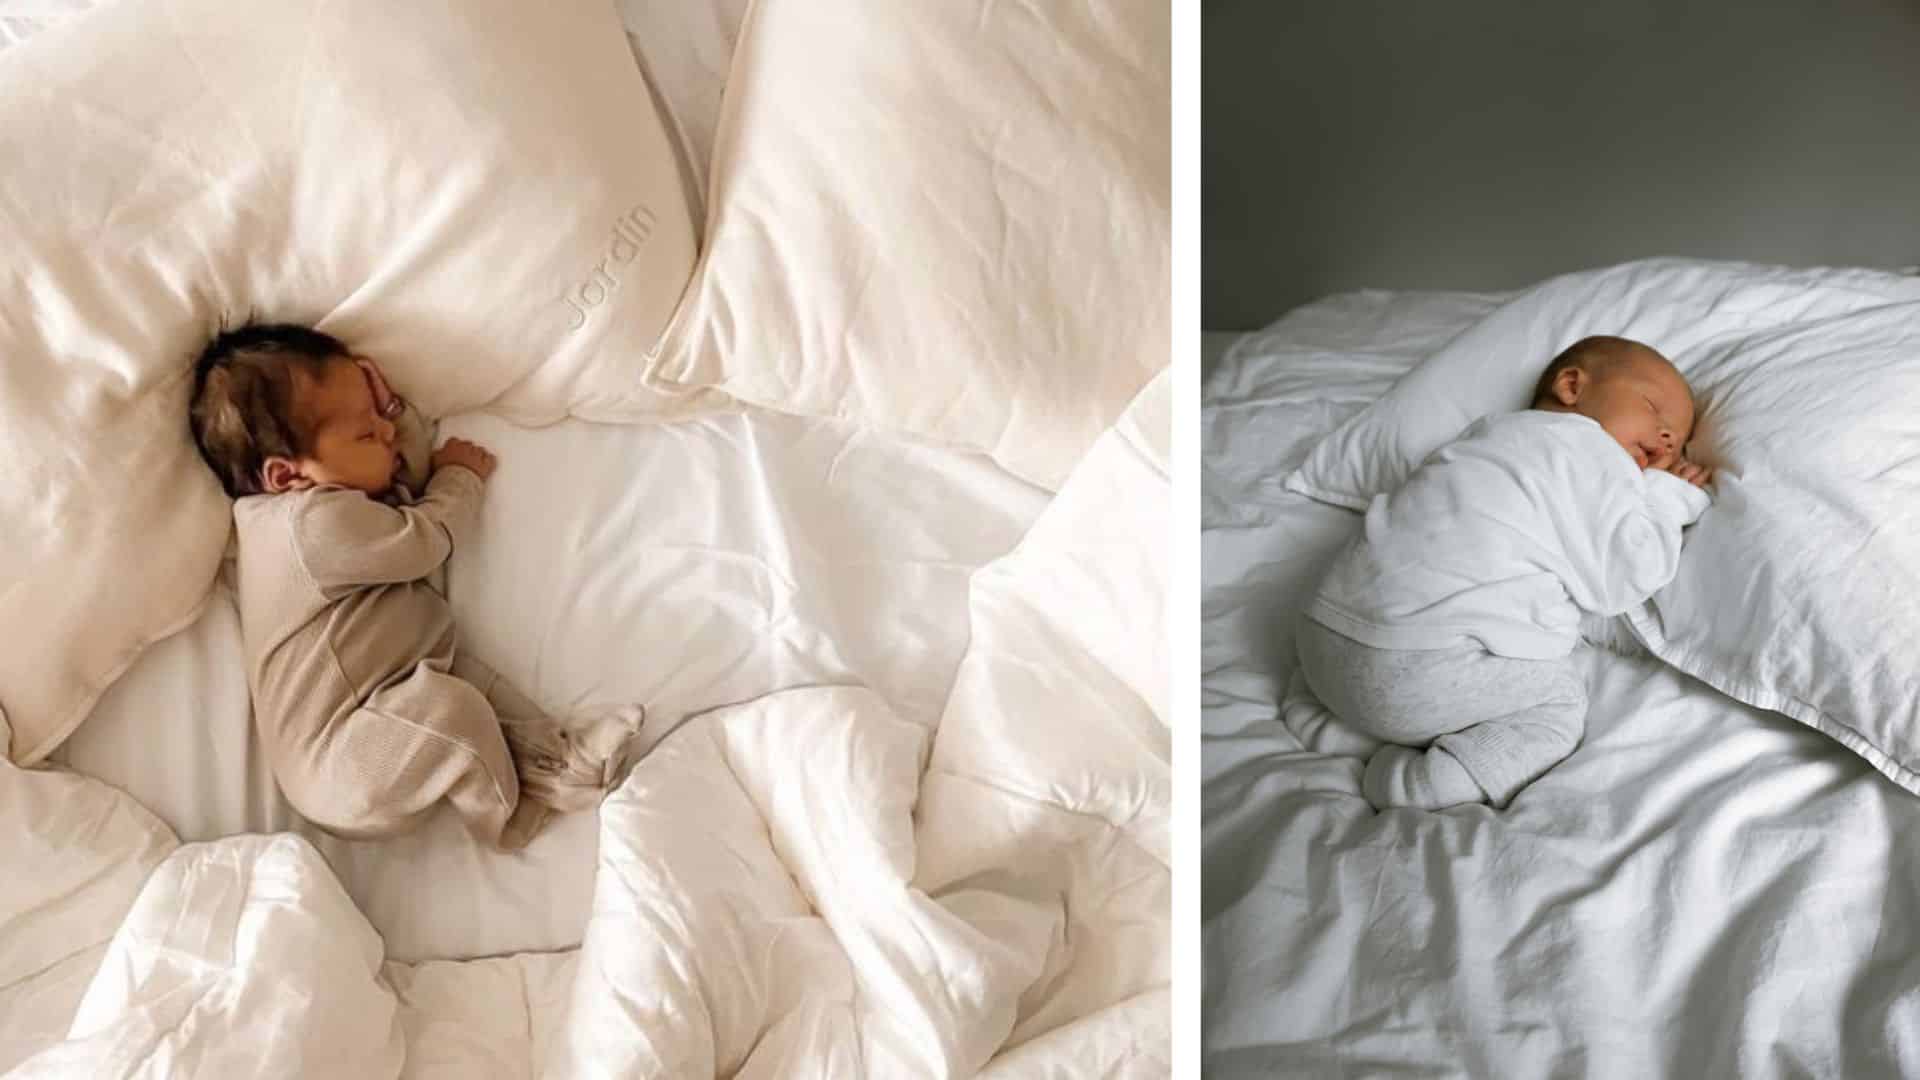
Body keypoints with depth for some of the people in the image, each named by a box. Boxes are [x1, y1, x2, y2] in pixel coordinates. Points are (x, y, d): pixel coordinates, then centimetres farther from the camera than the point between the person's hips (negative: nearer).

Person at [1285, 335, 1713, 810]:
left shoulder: (1498, 432, 27)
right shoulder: (1585, 450, 0)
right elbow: (1622, 578, -1)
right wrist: (1669, 499, 16)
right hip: (1422, 668, -8)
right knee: (1559, 700, 5)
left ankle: (1328, 722, 12)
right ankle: (1424, 783, -15)